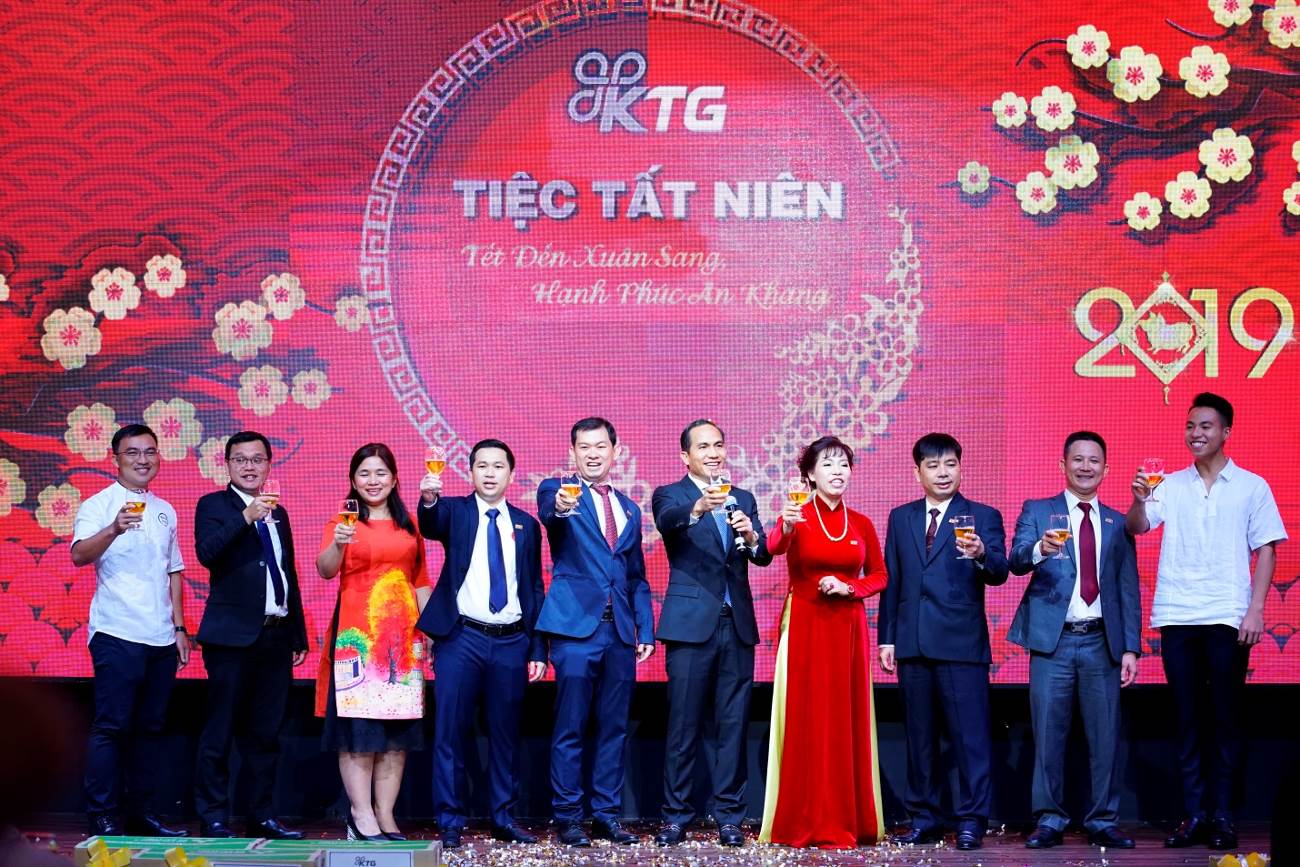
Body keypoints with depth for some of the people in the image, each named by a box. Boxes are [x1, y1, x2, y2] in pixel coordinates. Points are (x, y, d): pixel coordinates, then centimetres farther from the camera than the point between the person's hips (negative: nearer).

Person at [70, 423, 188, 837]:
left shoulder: (165, 511, 15)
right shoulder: (99, 506, -4)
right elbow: (79, 555, -21)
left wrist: (179, 628, 14)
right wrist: (114, 530, -39)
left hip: (161, 639, 6)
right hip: (117, 635, -6)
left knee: (149, 727, 9)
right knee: (111, 726, -5)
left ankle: (142, 813, 16)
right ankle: (102, 816, 1)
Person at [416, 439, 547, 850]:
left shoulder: (526, 524, 10)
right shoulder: (455, 511, 3)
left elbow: (535, 589, 11)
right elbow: (430, 525, -21)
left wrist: (538, 649, 7)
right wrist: (428, 499, -44)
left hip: (511, 642, 3)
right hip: (461, 639, -2)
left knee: (506, 732, 9)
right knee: (451, 731, -1)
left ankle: (503, 817, 21)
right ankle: (450, 821, 8)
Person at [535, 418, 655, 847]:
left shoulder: (629, 510, 18)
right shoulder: (559, 490, 3)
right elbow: (548, 509, -23)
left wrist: (645, 630, 9)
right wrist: (560, 507, -46)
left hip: (620, 632, 5)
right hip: (576, 626, -5)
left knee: (614, 728, 8)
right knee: (570, 728, -2)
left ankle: (608, 815, 15)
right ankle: (567, 817, 6)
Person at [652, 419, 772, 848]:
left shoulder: (743, 499, 13)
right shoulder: (670, 495, 1)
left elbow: (763, 556, 1)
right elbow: (668, 522, -23)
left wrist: (751, 536, -22)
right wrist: (698, 508, -44)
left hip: (737, 625, 4)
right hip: (691, 624, -4)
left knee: (733, 725, 5)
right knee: (683, 726, 0)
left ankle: (729, 816, 12)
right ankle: (676, 816, 8)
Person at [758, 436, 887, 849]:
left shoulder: (861, 523, 8)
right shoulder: (797, 516, -3)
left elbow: (879, 575, 12)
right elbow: (774, 547, -24)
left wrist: (849, 587, -8)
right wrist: (785, 527, -46)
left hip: (848, 628, 3)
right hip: (804, 626, -3)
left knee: (846, 721, 5)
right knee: (806, 722, -1)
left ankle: (843, 822, 12)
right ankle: (803, 822, 5)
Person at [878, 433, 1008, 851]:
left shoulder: (983, 516, 4)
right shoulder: (901, 518, 14)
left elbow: (999, 572, -9)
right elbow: (891, 581, 13)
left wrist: (982, 555, -31)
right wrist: (886, 637, 8)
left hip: (962, 643, -3)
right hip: (913, 643, 3)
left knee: (970, 734, -4)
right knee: (919, 734, 9)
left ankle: (971, 820, 1)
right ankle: (923, 817, 17)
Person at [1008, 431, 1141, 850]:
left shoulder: (1118, 524, 14)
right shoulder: (1037, 511, 7)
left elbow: (1129, 590, 13)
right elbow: (1016, 561, -9)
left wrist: (1131, 647, 4)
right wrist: (1040, 549, -32)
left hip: (1102, 642, 2)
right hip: (1053, 640, -2)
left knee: (1105, 736, 3)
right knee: (1048, 735, 0)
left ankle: (1103, 822, 11)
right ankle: (1049, 820, 8)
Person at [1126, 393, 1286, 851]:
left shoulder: (1251, 487, 4)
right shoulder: (1171, 485, 8)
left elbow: (1265, 550, 3)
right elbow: (1138, 526, -4)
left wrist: (1255, 610, -6)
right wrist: (1139, 499, -25)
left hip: (1227, 619, -2)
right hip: (1177, 618, 2)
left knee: (1225, 718, 2)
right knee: (1186, 718, 5)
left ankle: (1222, 816, 7)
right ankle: (1193, 815, 9)